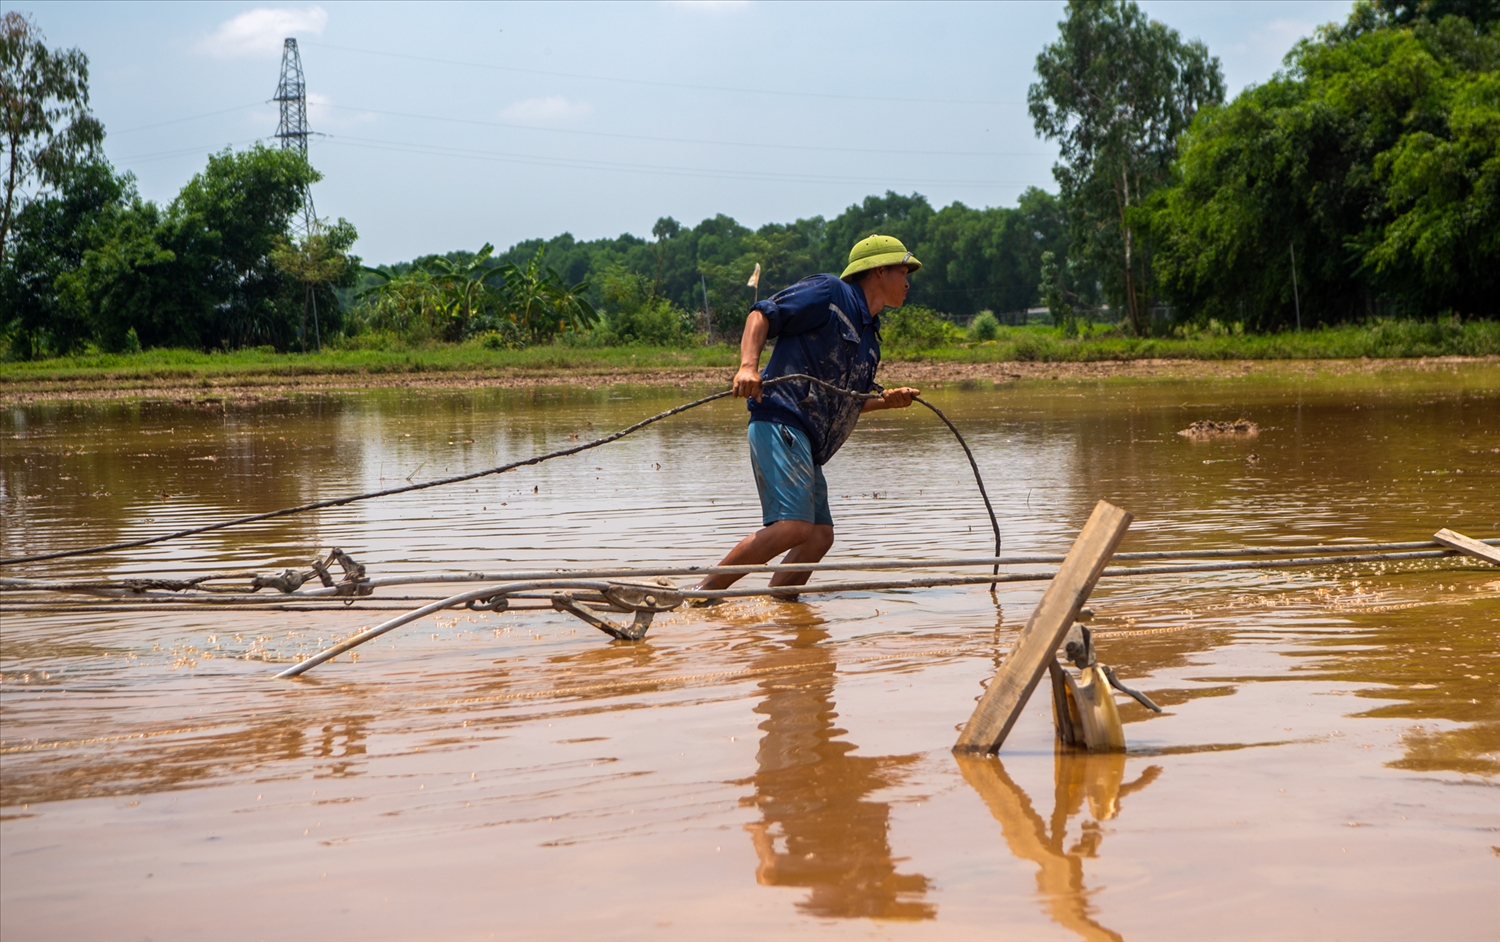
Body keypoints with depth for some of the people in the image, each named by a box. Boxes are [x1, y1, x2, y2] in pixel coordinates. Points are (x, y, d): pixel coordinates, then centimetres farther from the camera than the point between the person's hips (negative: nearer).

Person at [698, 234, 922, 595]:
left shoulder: (869, 338, 26)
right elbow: (762, 315, -4)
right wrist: (748, 366, -20)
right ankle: (703, 593, -18)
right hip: (780, 421, -10)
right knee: (793, 526, -22)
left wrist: (886, 400, 13)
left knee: (820, 536, 3)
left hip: (804, 445, 10)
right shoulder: (830, 293, 0)